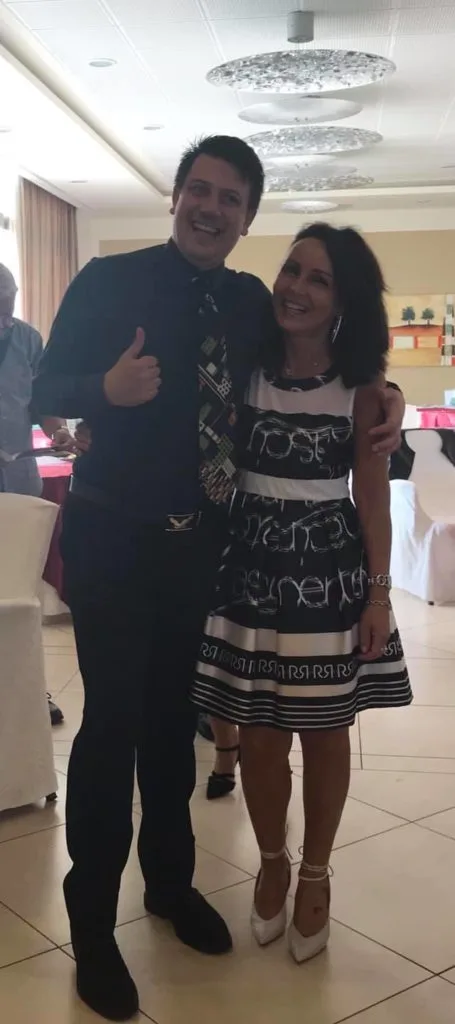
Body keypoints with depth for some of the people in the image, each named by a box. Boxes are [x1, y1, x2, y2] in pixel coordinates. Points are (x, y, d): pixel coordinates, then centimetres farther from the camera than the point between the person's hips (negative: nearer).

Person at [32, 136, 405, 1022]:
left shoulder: (253, 303, 6)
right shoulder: (108, 281, -6)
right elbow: (46, 390, -7)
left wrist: (380, 398, 0)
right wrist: (108, 388, -28)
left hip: (201, 541, 4)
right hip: (114, 538, -4)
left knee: (175, 717, 16)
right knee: (113, 723, -2)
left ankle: (170, 880, 35)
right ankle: (90, 921, 16)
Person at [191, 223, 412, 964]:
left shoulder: (360, 385, -4)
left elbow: (372, 491, -2)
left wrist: (379, 591, -5)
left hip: (331, 569, 0)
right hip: (254, 566, 1)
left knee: (325, 733, 11)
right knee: (260, 734, 8)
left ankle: (315, 875, 33)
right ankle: (272, 864, 35)